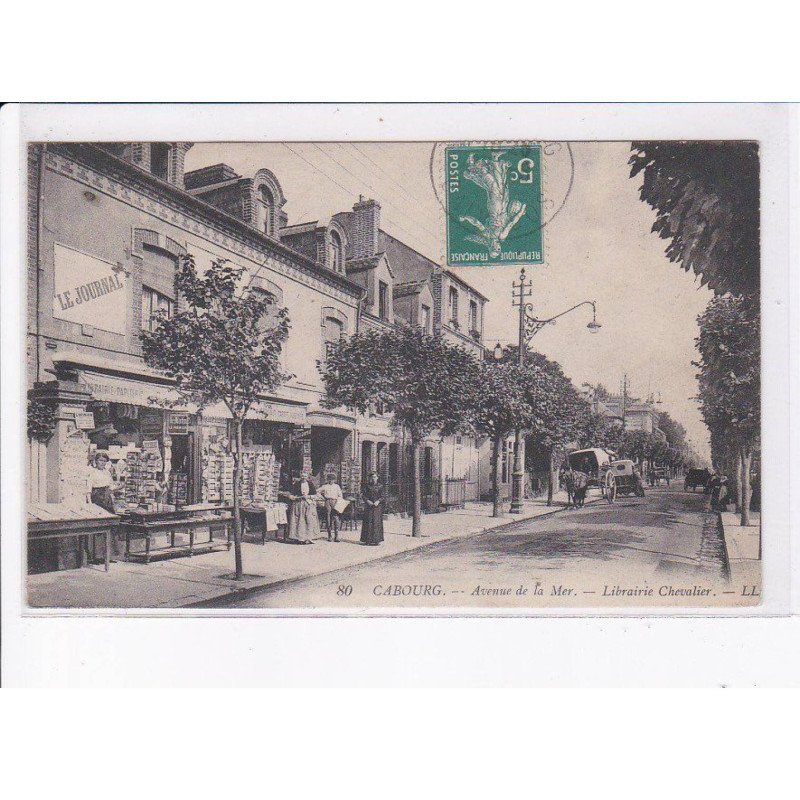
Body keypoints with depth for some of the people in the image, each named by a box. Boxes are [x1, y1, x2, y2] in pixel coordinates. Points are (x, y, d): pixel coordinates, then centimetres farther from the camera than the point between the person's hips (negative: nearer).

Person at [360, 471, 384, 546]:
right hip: (369, 506, 0)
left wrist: (378, 501, -15)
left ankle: (377, 540, 1)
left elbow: (382, 497, 2)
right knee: (368, 522, -4)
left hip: (378, 506, 0)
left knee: (377, 522, -3)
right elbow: (364, 496, 3)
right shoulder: (367, 486, 6)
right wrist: (368, 501, -14)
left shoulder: (380, 486, 5)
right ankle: (367, 540, -1)